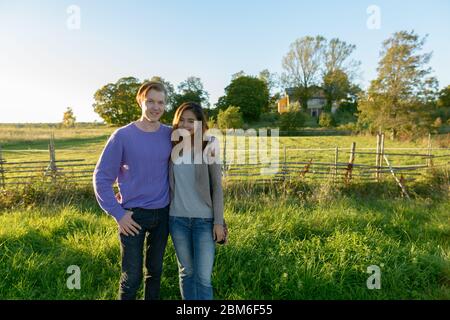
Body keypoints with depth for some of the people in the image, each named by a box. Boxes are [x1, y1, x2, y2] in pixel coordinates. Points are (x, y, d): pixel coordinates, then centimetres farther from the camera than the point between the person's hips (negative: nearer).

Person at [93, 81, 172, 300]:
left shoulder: (170, 134, -1)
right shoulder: (122, 136, -10)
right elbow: (101, 177, -8)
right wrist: (118, 213, -11)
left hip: (163, 214, 3)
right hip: (133, 215, -3)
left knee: (155, 271, 18)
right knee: (132, 277, 6)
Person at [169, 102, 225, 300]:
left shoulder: (208, 147, -5)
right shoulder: (171, 147, 2)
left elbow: (217, 187, -3)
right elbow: (166, 183, 10)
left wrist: (218, 221, -6)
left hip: (204, 219, -2)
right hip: (177, 219, 3)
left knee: (203, 277, 1)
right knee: (186, 272, 16)